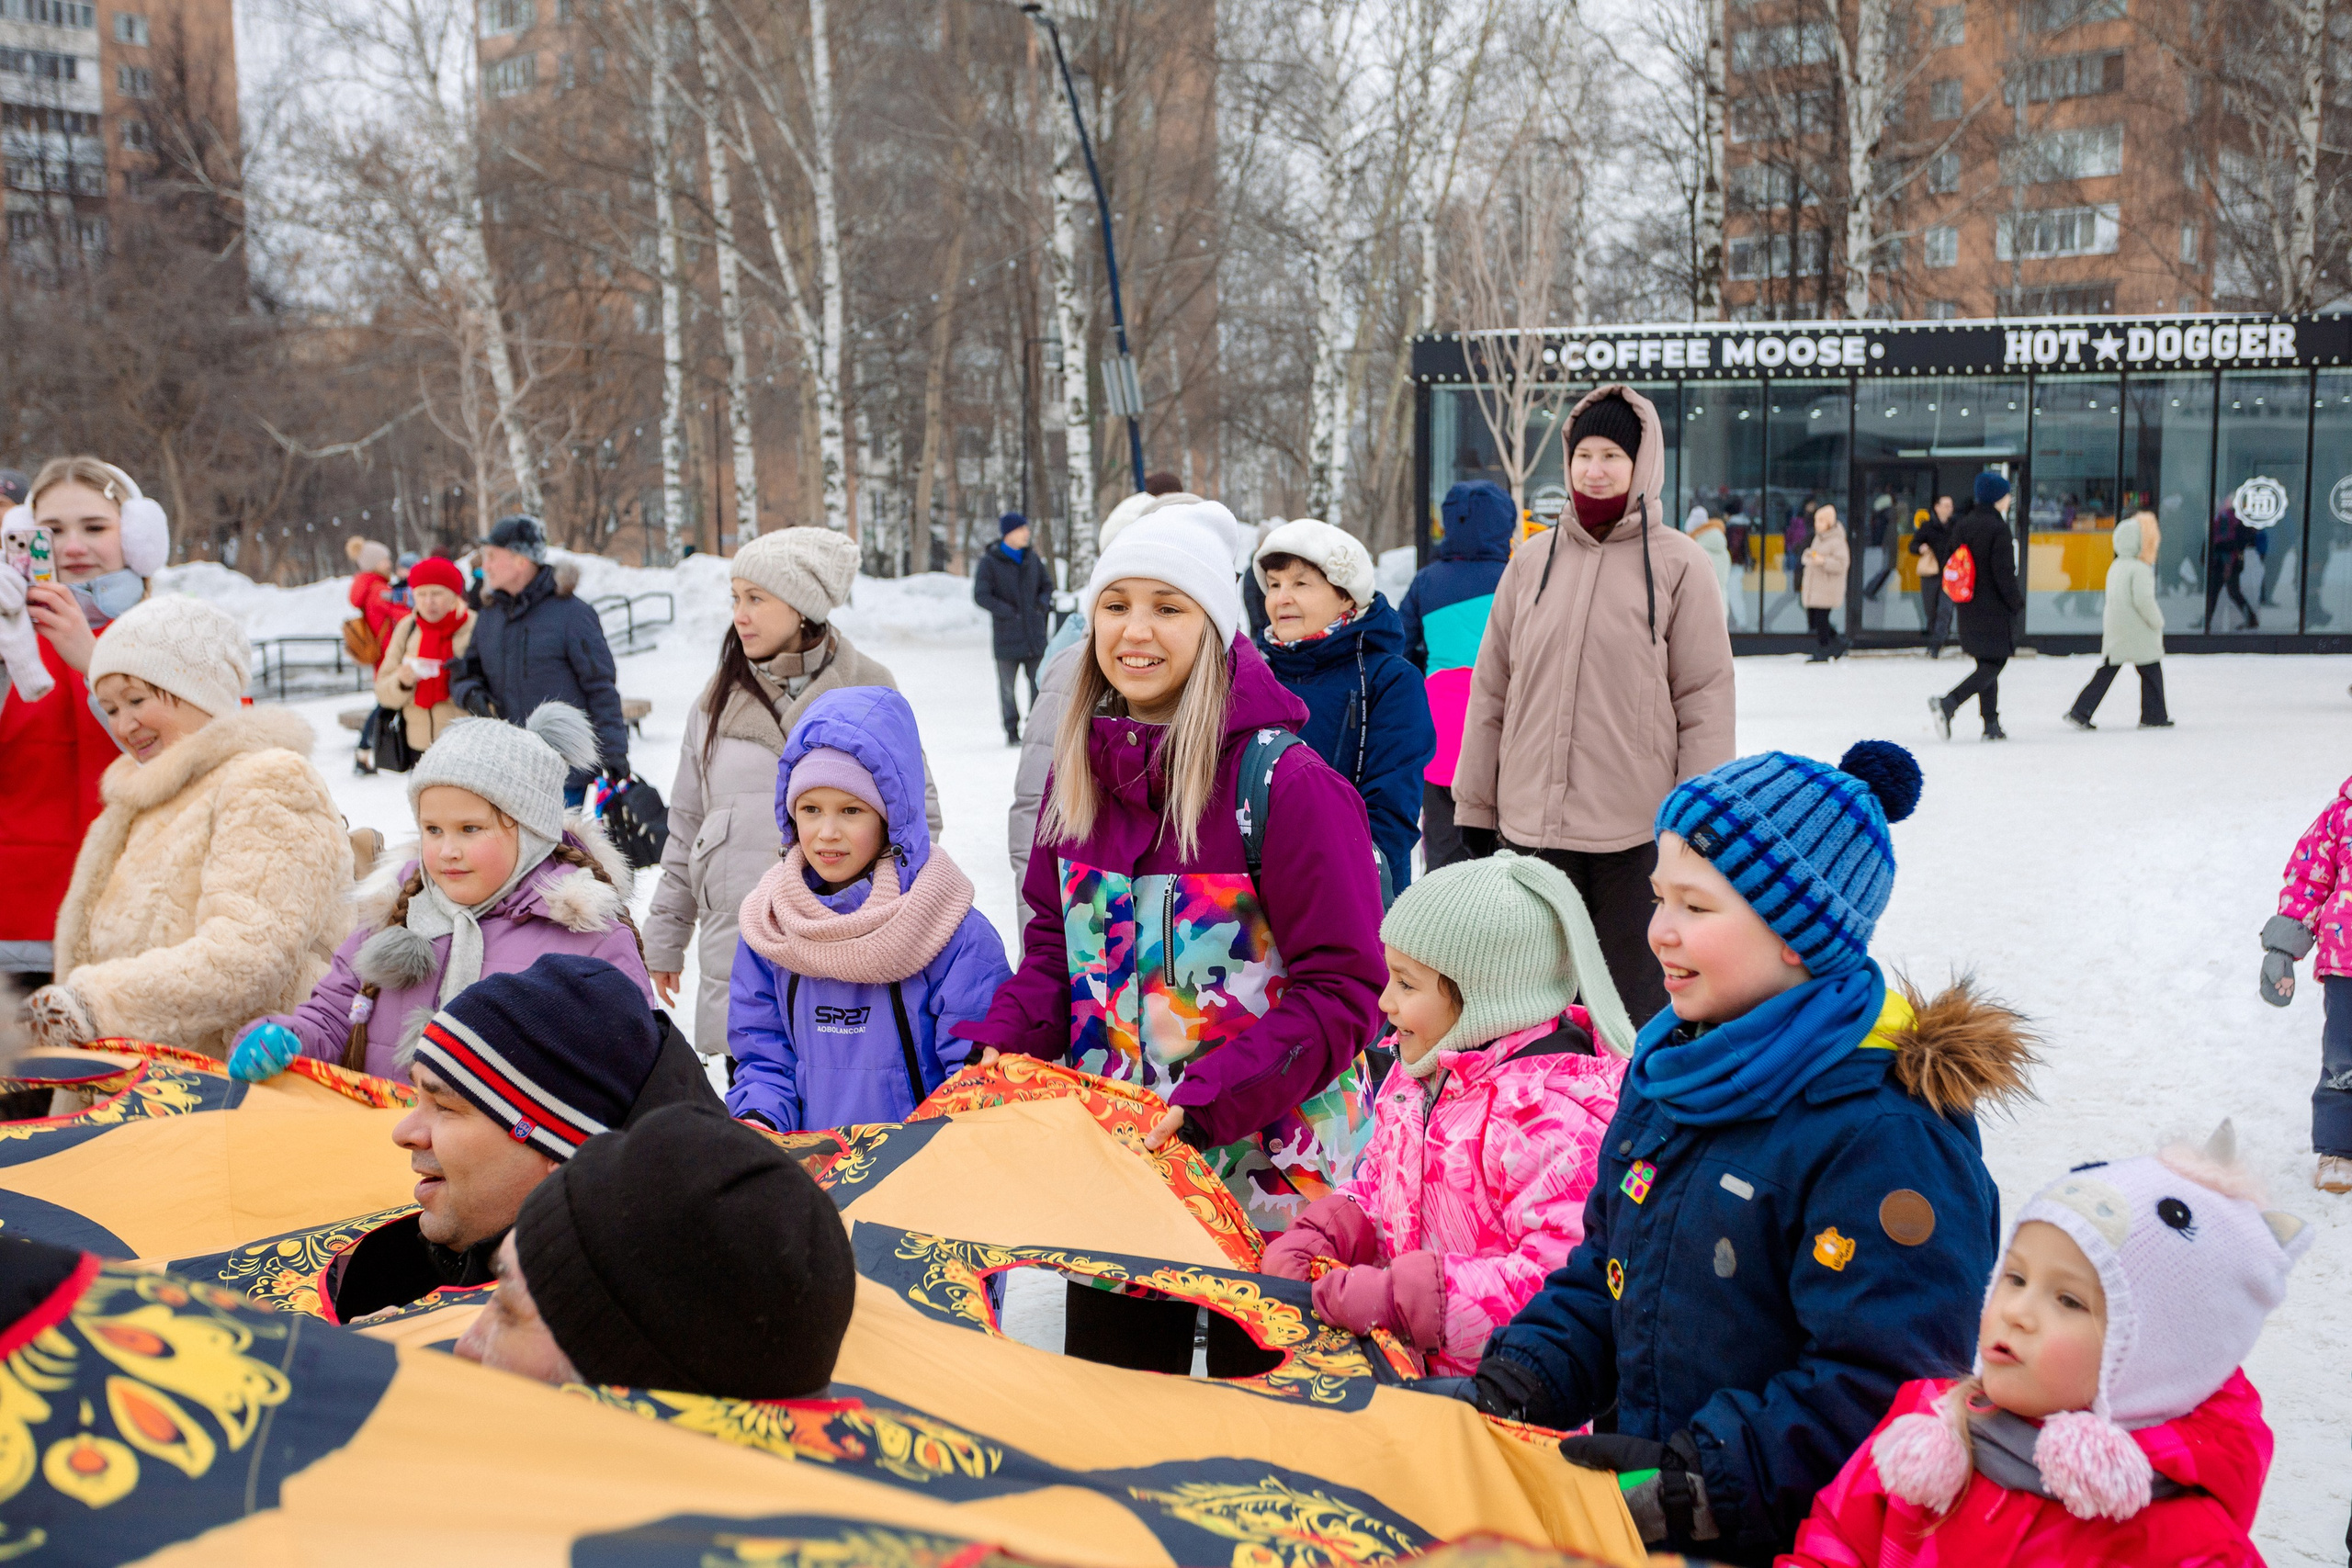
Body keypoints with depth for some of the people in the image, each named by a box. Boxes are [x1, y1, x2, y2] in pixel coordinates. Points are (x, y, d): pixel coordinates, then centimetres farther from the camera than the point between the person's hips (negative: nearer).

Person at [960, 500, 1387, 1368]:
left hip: (1265, 1157, -5)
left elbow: (1340, 988, -16)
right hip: (1115, 1150, 6)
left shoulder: (1284, 782, -16)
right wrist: (1000, 1050, -5)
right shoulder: (1082, 771, 4)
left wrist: (1210, 1100, -24)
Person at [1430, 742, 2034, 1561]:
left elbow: (1880, 1385, -20)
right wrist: (1514, 1386, 4)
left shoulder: (1889, 1131, -18)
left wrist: (1706, 1485, -23)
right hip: (1645, 1465, 7)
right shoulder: (1672, 1069, 9)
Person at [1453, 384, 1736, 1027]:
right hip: (1530, 824, 4)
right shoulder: (1532, 561, 9)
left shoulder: (1677, 564, -1)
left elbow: (1705, 700, -2)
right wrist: (1474, 803, 10)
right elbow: (1491, 691, 12)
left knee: (1638, 999, 4)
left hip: (1638, 830, -3)